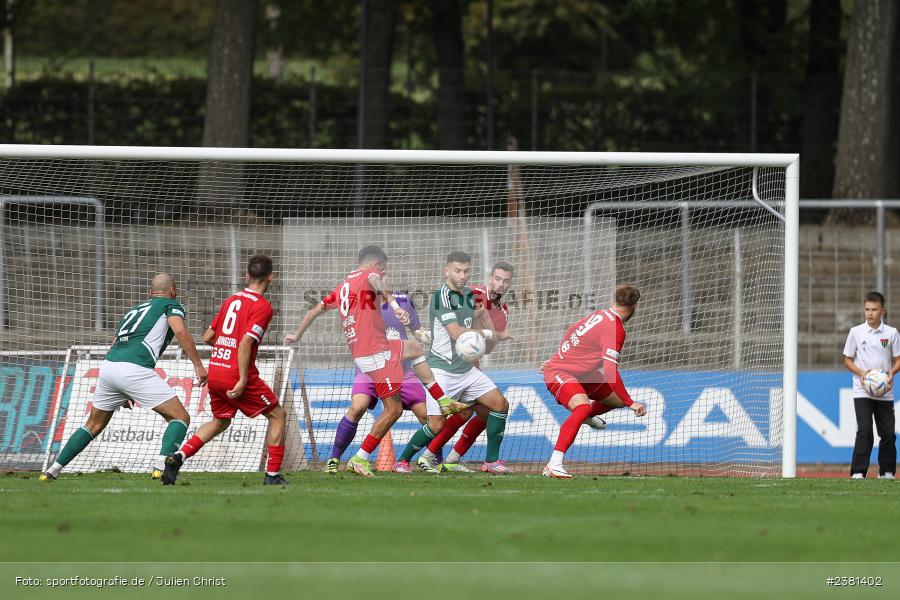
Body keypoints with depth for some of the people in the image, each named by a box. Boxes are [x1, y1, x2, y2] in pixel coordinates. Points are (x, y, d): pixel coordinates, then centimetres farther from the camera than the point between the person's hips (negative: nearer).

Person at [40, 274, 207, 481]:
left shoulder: (133, 311, 33)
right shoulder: (171, 305, 14)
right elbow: (180, 331, -8)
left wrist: (121, 393, 38)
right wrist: (198, 365, -7)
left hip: (108, 365, 7)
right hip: (135, 369, -7)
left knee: (93, 426, 24)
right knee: (180, 418, 0)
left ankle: (53, 470, 22)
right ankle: (162, 466, -20)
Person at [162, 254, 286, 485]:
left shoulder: (231, 300, 13)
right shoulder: (262, 306, -10)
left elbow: (207, 337, 17)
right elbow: (246, 342, -21)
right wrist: (243, 381, -22)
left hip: (214, 370, 7)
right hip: (236, 374, -7)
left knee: (220, 421, 26)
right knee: (277, 414, 10)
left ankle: (178, 457, 7)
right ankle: (273, 474, 5)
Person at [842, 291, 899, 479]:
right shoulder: (856, 332, 1)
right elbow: (848, 360, 6)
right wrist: (861, 372, -12)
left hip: (885, 392, 2)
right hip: (862, 391, -2)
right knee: (864, 430, -14)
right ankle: (858, 472, -13)